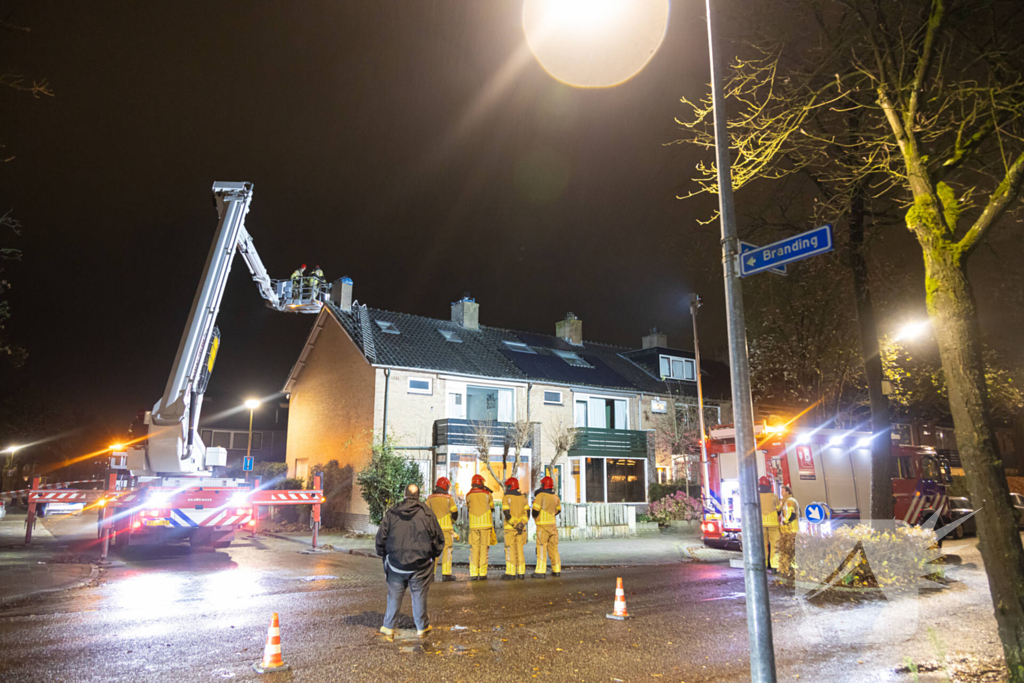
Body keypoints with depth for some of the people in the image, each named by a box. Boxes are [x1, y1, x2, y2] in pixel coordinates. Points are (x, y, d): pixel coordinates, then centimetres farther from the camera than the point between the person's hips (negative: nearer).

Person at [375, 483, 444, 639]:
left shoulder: (391, 513, -2)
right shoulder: (426, 513, -5)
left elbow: (381, 537, 3)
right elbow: (438, 538, 0)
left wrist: (384, 554, 19)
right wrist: (434, 554, 16)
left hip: (396, 562, 1)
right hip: (420, 564, -1)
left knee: (394, 595, 11)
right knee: (419, 595, 10)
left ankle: (388, 628, 14)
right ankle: (422, 628, 19)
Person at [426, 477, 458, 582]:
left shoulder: (430, 498, 4)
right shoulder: (449, 498, -4)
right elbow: (455, 513, 0)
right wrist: (452, 521, 19)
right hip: (446, 527, -3)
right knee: (447, 550, 1)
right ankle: (446, 574, -2)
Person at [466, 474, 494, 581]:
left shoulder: (469, 495, 3)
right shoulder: (487, 494, 0)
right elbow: (491, 508, 12)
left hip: (473, 525, 1)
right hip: (486, 524, -1)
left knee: (474, 549, 6)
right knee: (484, 549, 3)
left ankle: (473, 573, 1)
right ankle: (482, 574, 2)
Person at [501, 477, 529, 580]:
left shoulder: (506, 498, -8)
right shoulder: (522, 497, 9)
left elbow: (507, 514, -17)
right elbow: (527, 512, 1)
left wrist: (515, 525, -13)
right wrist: (521, 524, -8)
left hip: (510, 528, -5)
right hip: (521, 529, 5)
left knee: (510, 550, -3)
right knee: (519, 550, 9)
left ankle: (510, 573, -5)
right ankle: (521, 573, 10)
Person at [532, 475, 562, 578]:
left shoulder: (540, 495, -11)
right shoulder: (555, 496, 8)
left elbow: (535, 510, -13)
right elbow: (558, 509, 19)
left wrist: (535, 516, 8)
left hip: (543, 525, -6)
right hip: (552, 524, 6)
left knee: (541, 548, -5)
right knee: (553, 548, 12)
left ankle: (541, 572, -7)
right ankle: (557, 570, 17)